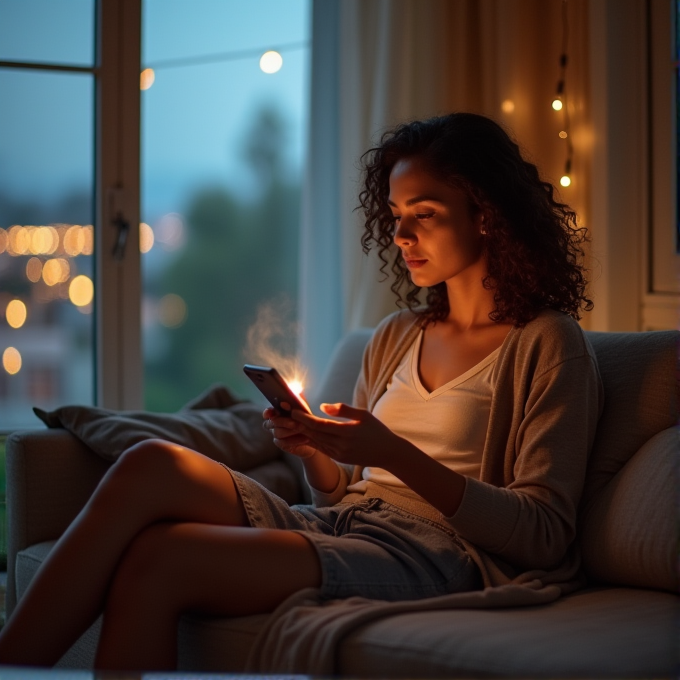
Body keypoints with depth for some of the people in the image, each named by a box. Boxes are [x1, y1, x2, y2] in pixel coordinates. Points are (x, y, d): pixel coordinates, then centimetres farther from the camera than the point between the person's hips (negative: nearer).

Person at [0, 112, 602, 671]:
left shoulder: (547, 343, 1)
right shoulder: (395, 337, 22)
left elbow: (546, 535, -8)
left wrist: (395, 455, -16)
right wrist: (314, 448, -1)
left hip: (433, 554, -6)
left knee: (157, 558, -26)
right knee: (150, 466, -21)